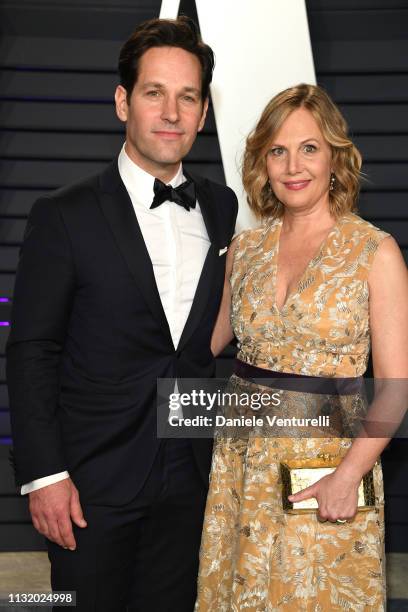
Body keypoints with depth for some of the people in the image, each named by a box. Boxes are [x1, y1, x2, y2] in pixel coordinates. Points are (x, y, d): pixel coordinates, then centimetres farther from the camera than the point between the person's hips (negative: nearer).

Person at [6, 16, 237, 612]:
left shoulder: (221, 207, 4)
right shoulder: (64, 216, -9)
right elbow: (30, 353, -8)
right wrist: (44, 475, -12)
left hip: (190, 479, 4)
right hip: (93, 482, -3)